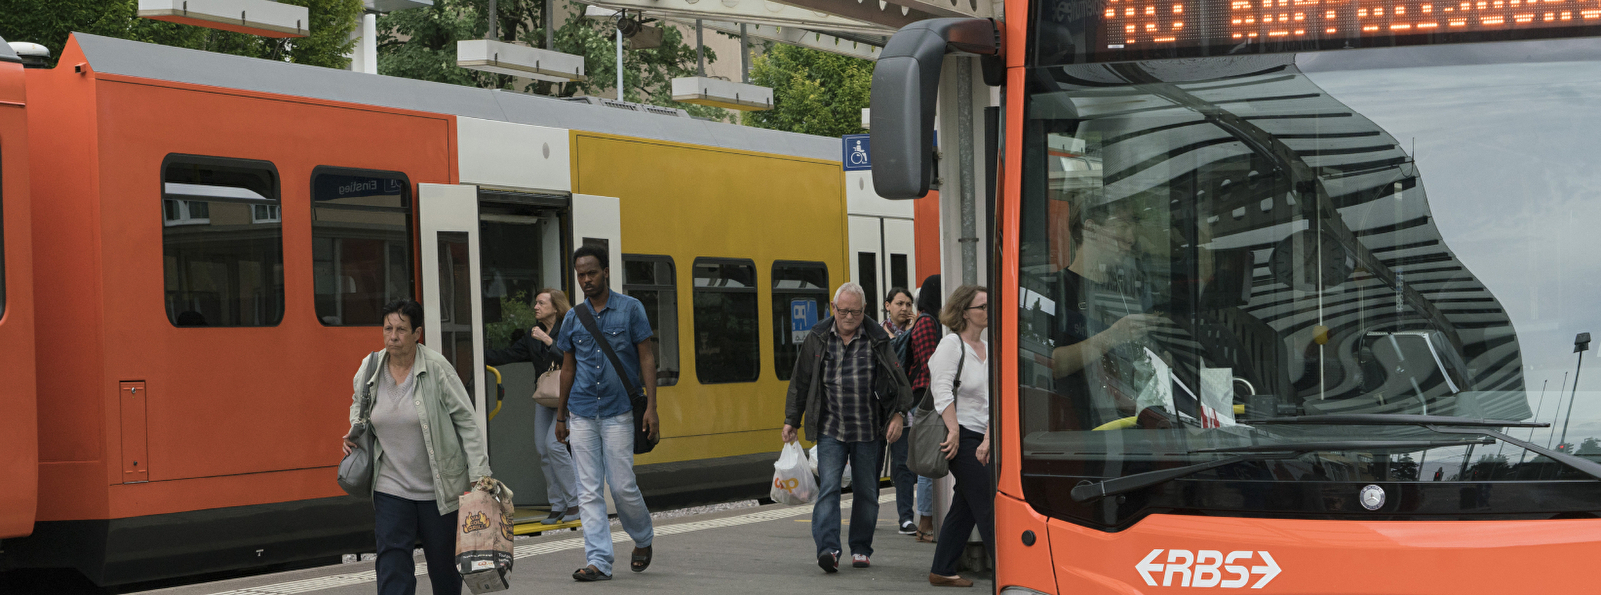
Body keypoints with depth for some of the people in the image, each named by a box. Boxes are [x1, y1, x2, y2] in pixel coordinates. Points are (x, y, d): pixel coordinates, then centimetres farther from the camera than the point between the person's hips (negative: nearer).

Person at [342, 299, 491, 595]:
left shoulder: (437, 368, -11)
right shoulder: (369, 370, 1)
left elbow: (466, 421, -8)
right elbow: (358, 405, 24)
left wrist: (479, 474, -12)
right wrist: (355, 430, 2)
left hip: (438, 490, -2)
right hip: (391, 489, 3)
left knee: (443, 564, 10)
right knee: (392, 562, -8)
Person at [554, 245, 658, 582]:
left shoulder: (630, 309, -1)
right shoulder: (573, 318, 9)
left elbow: (647, 359, -2)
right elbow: (568, 368, 16)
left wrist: (651, 407, -11)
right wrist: (560, 416, 14)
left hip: (618, 413, -3)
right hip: (582, 415, 3)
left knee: (622, 485, -4)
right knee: (589, 491, -1)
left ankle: (643, 538, 23)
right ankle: (599, 562, 1)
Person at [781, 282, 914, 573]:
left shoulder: (877, 340, 1)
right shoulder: (817, 338, 4)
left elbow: (900, 381, 2)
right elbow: (800, 382, 10)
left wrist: (899, 413, -12)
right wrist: (791, 420, 8)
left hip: (869, 432, 0)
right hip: (830, 430, 0)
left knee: (866, 492, 7)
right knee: (829, 487, -13)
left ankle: (861, 549, 20)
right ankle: (828, 549, -20)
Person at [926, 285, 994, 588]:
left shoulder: (988, 349, 15)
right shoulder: (952, 344, -7)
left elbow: (992, 398, 10)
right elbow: (942, 392, -14)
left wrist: (989, 438, 0)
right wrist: (954, 432, -19)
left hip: (980, 438, 8)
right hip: (961, 438, -8)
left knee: (965, 506, 11)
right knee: (987, 507, -7)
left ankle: (942, 571, 18)